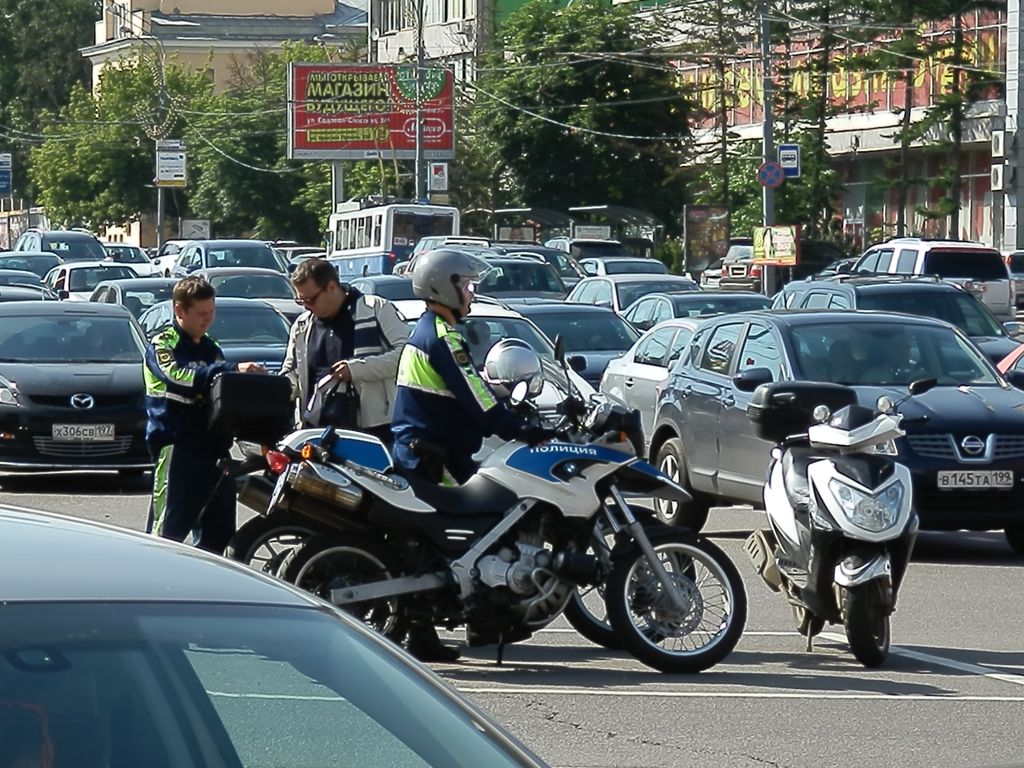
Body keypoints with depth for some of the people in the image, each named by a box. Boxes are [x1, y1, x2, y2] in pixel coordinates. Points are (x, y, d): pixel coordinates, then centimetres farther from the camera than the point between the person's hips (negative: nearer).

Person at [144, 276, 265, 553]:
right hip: (177, 448, -7)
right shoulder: (162, 346, -2)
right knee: (168, 530, -11)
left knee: (218, 534, 9)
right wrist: (232, 370, -34)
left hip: (214, 446, 8)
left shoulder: (211, 350, 21)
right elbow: (179, 376, -23)